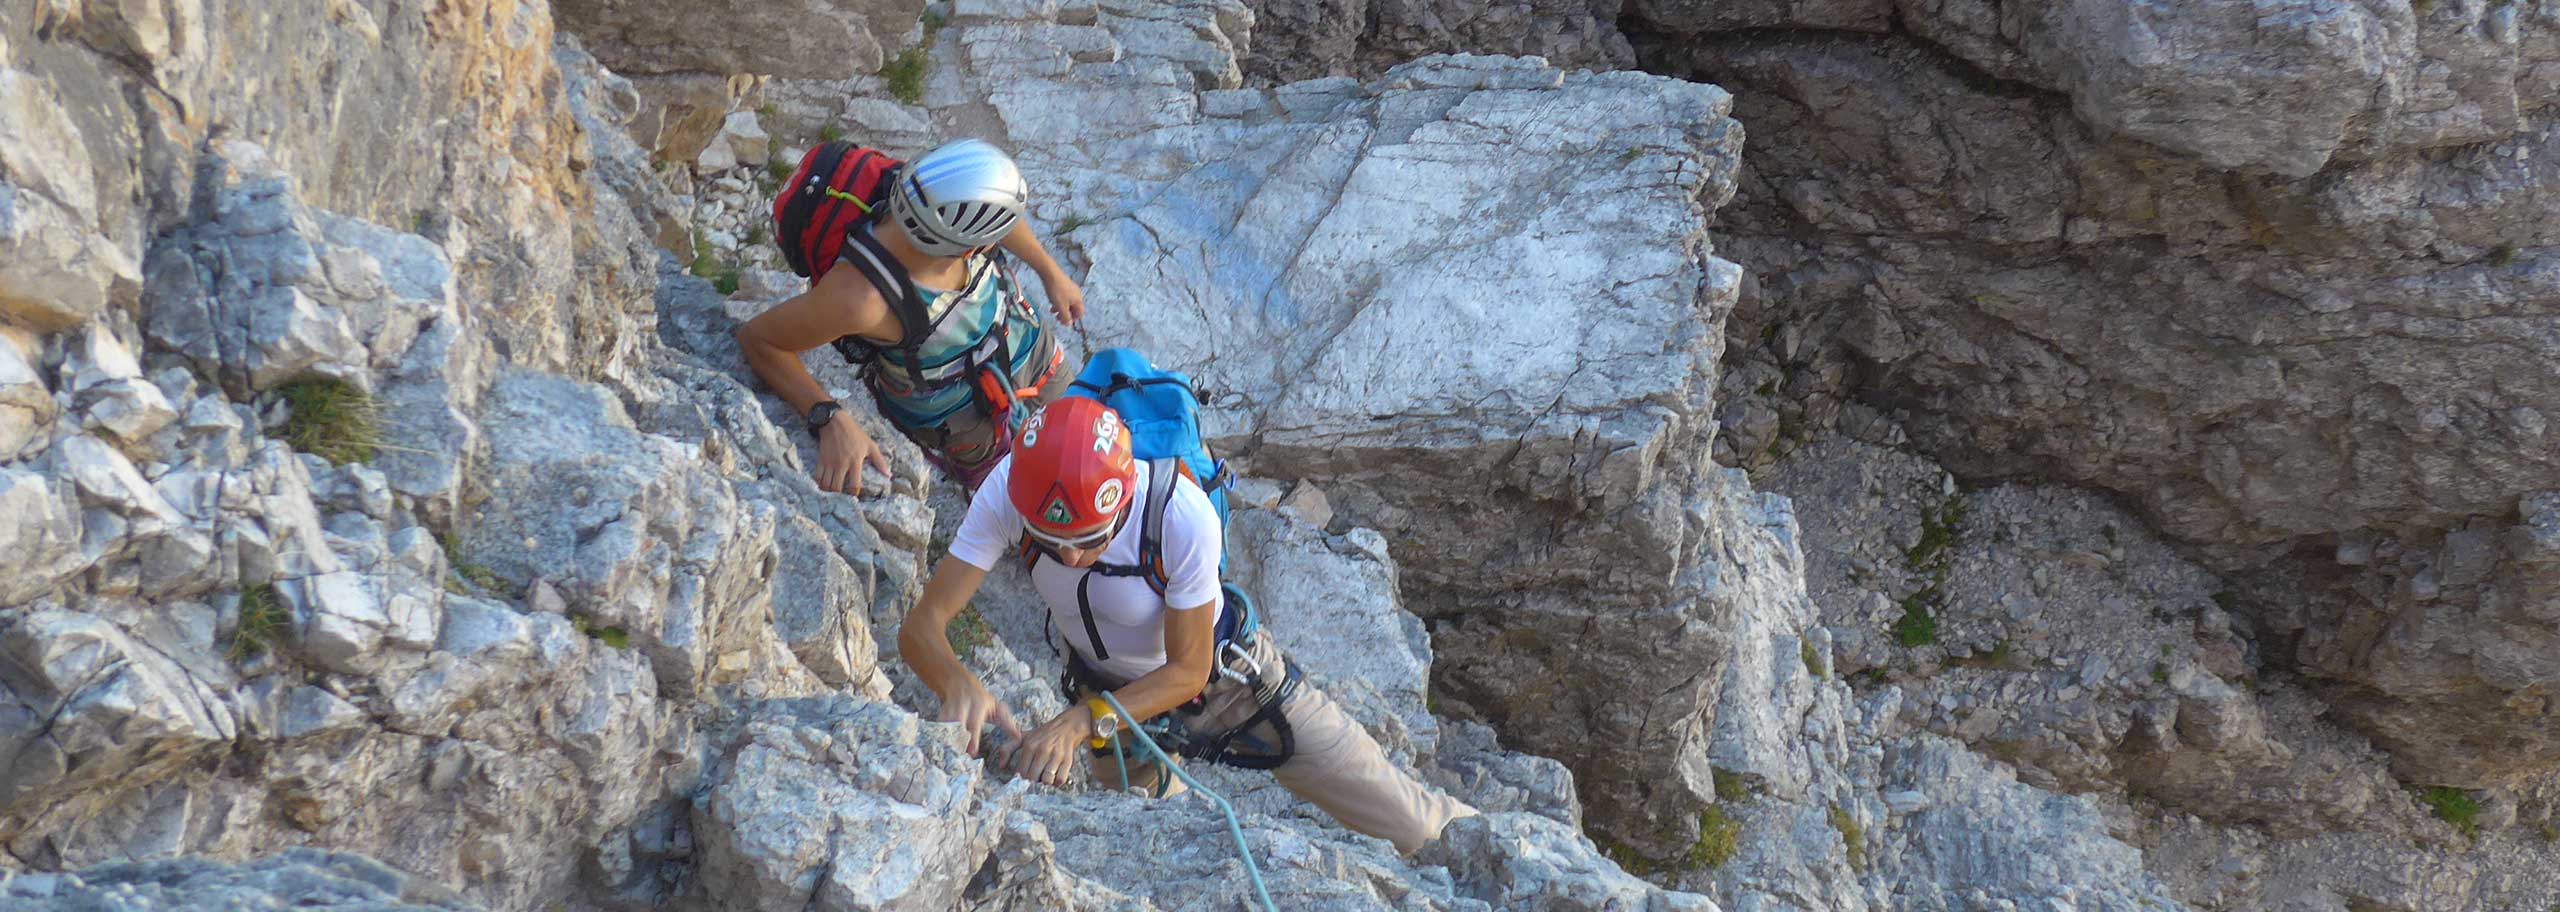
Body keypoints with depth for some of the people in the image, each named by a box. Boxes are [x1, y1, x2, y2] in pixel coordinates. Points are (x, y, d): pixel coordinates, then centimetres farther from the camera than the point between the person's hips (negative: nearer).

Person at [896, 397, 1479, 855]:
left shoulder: (1181, 513, -39)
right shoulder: (1008, 490, -32)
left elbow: (1187, 673, -27)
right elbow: (921, 626, -31)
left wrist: (1082, 723, -41)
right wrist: (958, 684, -53)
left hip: (1222, 673, -2)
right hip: (1111, 693, 3)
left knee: (1408, 828, 2)